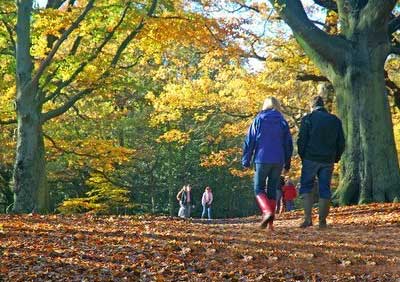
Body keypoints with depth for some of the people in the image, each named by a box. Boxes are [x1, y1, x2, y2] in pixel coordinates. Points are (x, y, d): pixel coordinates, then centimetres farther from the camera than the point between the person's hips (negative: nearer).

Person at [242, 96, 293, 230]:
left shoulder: (258, 120, 1)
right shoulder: (282, 121, 8)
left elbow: (249, 141, 0)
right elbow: (288, 144, 10)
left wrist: (246, 160, 4)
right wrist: (287, 163, 17)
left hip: (262, 159, -3)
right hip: (278, 161, 3)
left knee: (259, 188, 5)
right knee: (272, 189, 9)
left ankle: (267, 211, -21)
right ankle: (270, 223, 5)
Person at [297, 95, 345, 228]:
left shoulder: (308, 119, -1)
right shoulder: (335, 120, 11)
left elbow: (301, 141, -6)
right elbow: (341, 143, 9)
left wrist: (303, 157, 5)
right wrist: (335, 159, 17)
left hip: (311, 159, -3)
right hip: (328, 161, 3)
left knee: (306, 187, 5)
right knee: (324, 189, 7)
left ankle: (308, 218, -7)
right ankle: (322, 220, 6)